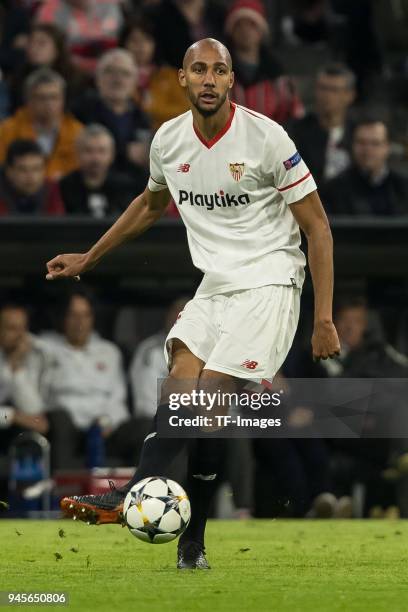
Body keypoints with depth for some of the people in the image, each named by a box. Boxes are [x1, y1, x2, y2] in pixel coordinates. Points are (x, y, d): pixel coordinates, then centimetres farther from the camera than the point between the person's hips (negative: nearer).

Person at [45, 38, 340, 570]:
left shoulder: (265, 137, -11)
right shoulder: (169, 140, 4)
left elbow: (317, 226, -6)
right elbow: (151, 204, 27)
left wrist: (324, 319, -11)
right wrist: (89, 258, 31)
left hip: (268, 282, -5)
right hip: (214, 284, 5)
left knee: (211, 394, -19)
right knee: (181, 380, -17)